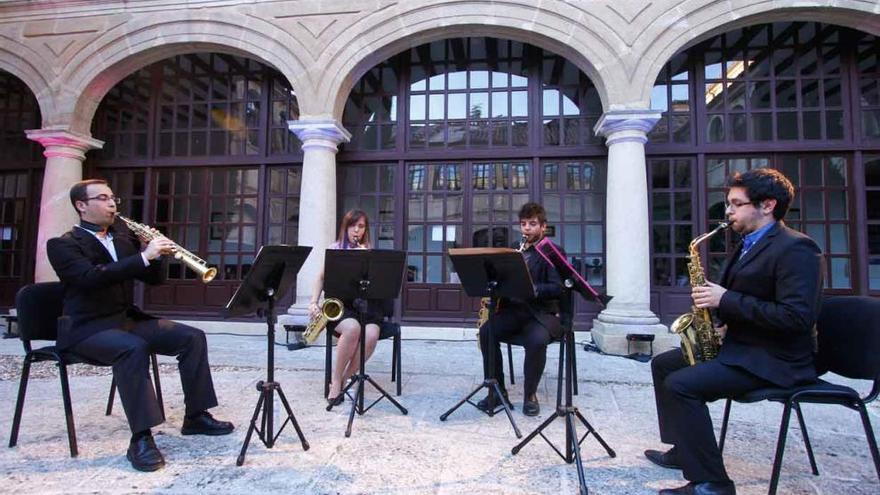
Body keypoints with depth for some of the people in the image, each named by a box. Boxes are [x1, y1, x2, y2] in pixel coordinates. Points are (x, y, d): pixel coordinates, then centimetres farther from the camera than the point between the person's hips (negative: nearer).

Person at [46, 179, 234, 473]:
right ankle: (141, 438, -31)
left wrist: (156, 253, -7)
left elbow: (154, 278, 13)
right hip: (88, 327, -6)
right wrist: (144, 256, -31)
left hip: (128, 318, 7)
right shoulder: (63, 245, -5)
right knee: (133, 347, -37)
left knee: (193, 337, -9)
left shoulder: (124, 235, 14)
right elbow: (90, 277, -26)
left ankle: (195, 416, -1)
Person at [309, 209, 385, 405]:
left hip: (362, 304, 2)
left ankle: (343, 380, -13)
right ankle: (336, 380, -15)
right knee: (352, 328, -36)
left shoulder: (370, 252, 9)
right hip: (338, 303, -1)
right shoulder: (335, 248, 7)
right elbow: (321, 277, 13)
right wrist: (313, 302, 0)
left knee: (372, 335, -32)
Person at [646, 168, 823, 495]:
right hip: (739, 344, 10)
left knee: (680, 384, -25)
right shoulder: (749, 245, 14)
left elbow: (797, 318, -27)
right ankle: (684, 450, 20)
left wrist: (727, 300, -24)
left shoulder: (795, 248, -17)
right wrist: (724, 324, 4)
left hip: (773, 358, -10)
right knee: (662, 364, 11)